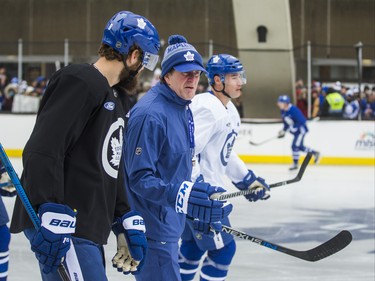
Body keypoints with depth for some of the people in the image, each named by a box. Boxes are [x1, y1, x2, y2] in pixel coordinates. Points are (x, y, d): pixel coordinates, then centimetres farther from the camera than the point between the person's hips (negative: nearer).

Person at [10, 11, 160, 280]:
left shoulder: (116, 98, 21)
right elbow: (43, 152, -23)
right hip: (63, 228, -10)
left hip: (87, 230, 10)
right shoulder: (80, 83, -12)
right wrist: (53, 217, -29)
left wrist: (127, 223, 19)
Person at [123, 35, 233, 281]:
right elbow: (139, 178, -26)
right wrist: (181, 195, -37)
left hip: (169, 222, 10)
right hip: (151, 225, -10)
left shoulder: (184, 110, 10)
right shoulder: (151, 114, -22)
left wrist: (200, 208, 22)